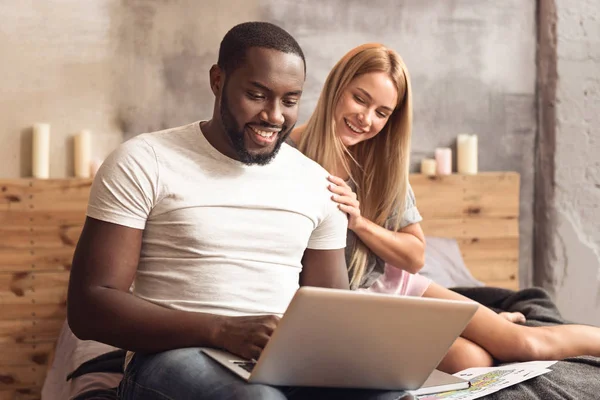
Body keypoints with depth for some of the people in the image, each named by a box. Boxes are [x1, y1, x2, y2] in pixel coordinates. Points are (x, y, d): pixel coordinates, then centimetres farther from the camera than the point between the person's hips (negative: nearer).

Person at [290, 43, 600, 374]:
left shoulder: (383, 160, -5)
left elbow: (416, 256, -3)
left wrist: (359, 222, -19)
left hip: (395, 285, 4)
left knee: (524, 342, -3)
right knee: (470, 360, -16)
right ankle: (492, 327, 12)